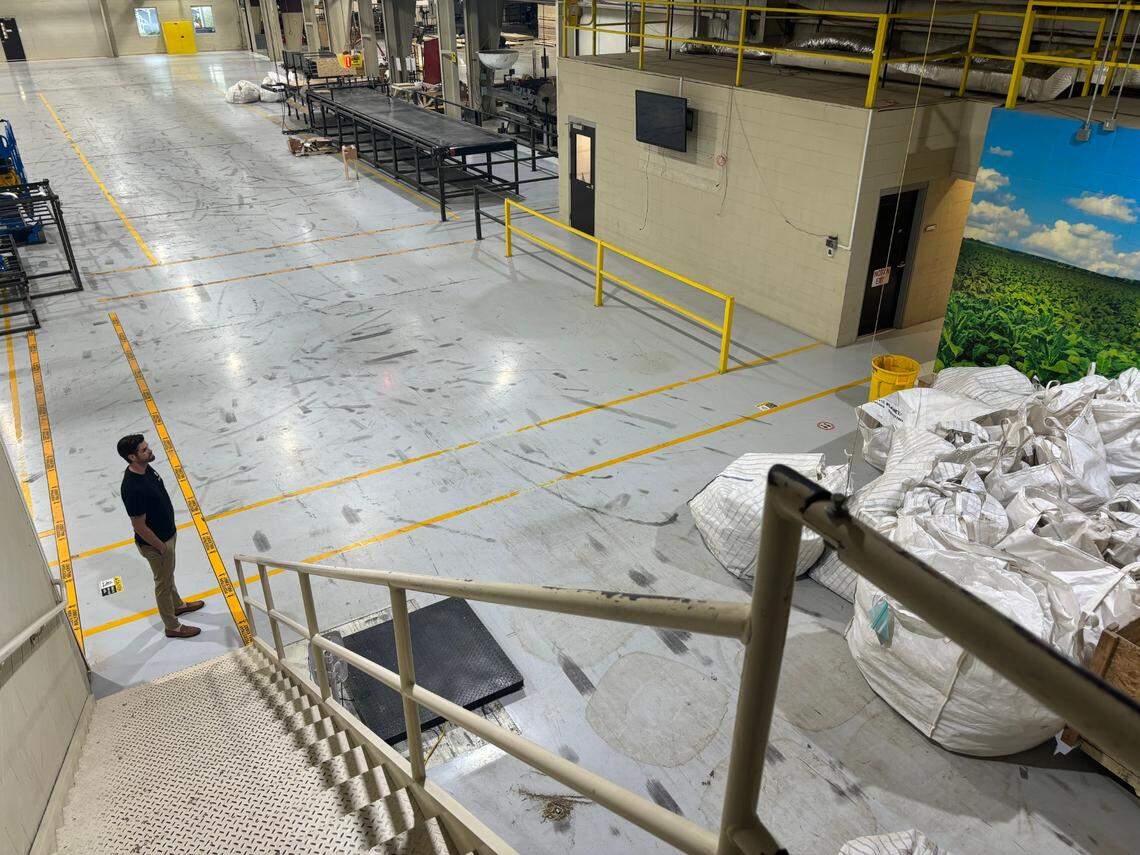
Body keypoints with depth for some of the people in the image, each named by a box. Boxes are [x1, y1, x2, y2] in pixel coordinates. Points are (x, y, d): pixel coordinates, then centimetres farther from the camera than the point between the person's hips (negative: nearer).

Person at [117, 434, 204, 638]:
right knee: (163, 582, 12)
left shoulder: (145, 468, -9)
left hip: (168, 533, 8)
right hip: (155, 543, -8)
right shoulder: (132, 488, -37)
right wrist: (161, 547, -17)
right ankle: (173, 627, 32)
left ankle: (177, 604, 54)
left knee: (168, 574, 30)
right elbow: (139, 526, -29)